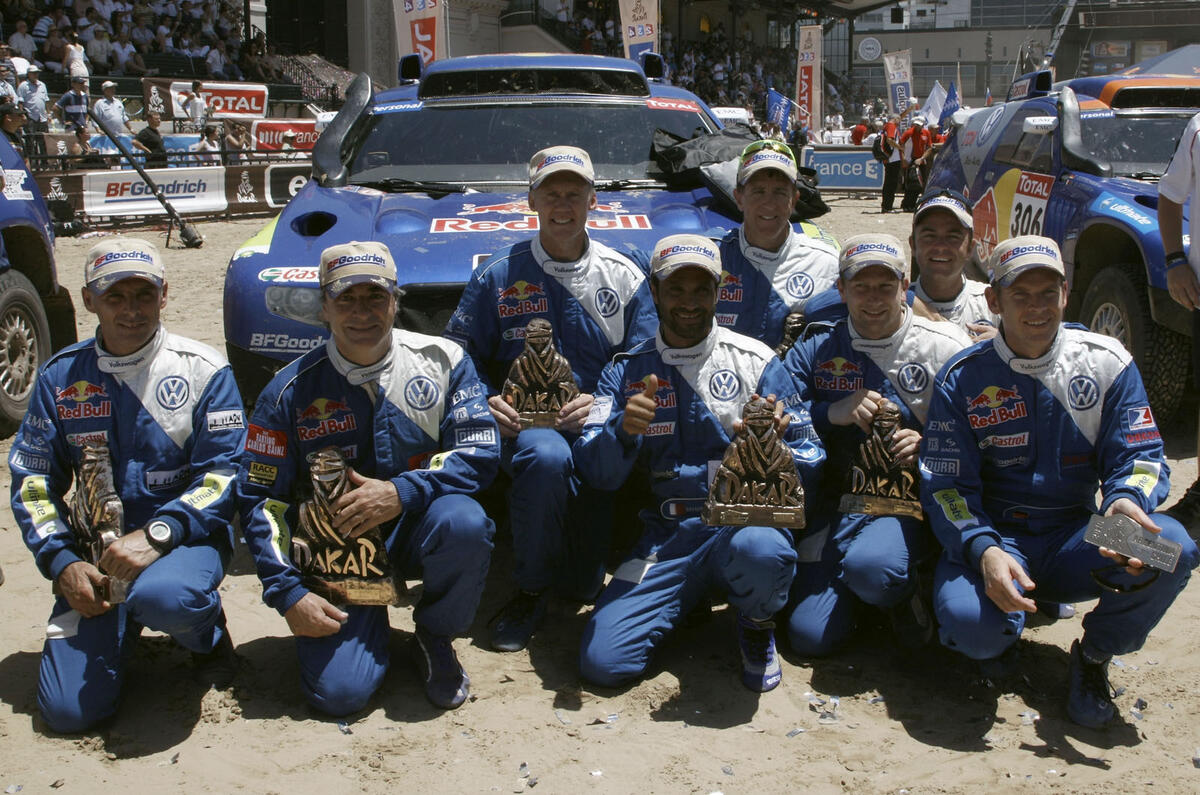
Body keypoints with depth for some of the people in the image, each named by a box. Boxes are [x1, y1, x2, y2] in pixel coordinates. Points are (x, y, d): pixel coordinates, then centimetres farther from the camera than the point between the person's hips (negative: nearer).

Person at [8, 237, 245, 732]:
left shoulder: (203, 371, -5)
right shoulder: (60, 377, 4)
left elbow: (223, 475, -9)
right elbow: (33, 482, 6)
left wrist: (156, 534, -24)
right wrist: (61, 563, -9)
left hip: (185, 537, -3)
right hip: (96, 551, 3)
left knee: (162, 596, -39)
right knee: (67, 710, -11)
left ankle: (206, 632, -1)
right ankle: (123, 629, 22)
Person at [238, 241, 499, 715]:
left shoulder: (443, 361, -4)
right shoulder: (292, 390, -5)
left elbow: (480, 454, -8)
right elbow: (260, 498, -3)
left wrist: (402, 493, -23)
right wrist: (289, 594, -13)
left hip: (416, 530, 1)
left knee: (463, 522, -34)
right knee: (337, 693, -18)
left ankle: (435, 636, -4)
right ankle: (369, 627, 18)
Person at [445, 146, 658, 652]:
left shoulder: (624, 277, 8)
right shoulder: (498, 276, 6)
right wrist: (487, 402, -14)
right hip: (524, 424, 0)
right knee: (546, 456, -39)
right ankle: (531, 588, -13)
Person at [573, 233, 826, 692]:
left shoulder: (756, 362, 4)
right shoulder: (626, 371, 9)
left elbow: (810, 463, 2)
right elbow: (597, 473, -2)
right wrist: (623, 429, -23)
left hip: (745, 520, -1)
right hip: (667, 535, 1)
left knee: (760, 552, -38)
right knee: (603, 662, -17)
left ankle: (756, 626, -2)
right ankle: (692, 599, 13)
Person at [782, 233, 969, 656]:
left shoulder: (945, 347, 0)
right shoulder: (816, 348, 7)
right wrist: (833, 413, -16)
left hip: (910, 503, -3)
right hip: (835, 503, 3)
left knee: (869, 566, -37)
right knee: (810, 637, -11)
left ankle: (904, 594, 1)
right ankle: (863, 589, 22)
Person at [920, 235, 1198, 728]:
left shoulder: (1108, 363, 0)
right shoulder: (963, 379, -4)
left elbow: (1140, 456, -1)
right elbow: (946, 485, -8)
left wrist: (1125, 501, -27)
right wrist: (984, 551, -28)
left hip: (1072, 540, 2)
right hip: (991, 537, -2)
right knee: (972, 624, -34)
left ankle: (1095, 655, 0)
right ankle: (1001, 641, 8)